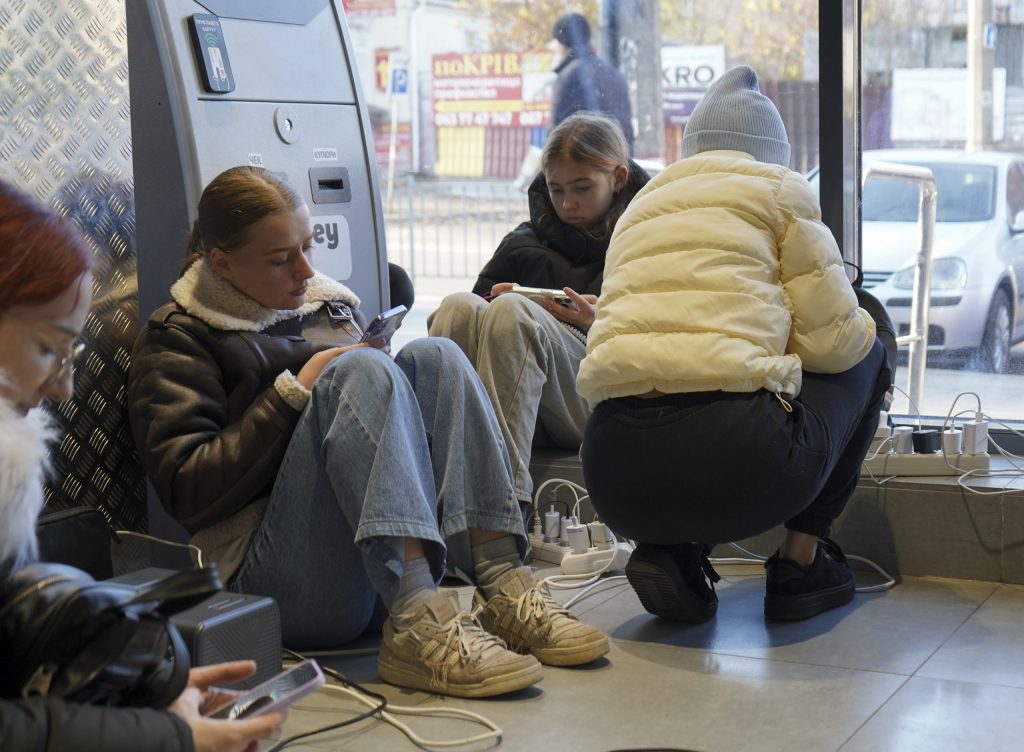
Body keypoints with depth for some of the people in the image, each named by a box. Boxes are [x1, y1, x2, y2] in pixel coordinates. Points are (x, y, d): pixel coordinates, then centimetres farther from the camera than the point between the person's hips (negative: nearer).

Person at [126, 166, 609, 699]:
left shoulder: (330, 304, 25)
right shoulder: (176, 339, 6)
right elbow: (186, 492, -5)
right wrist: (294, 393, -9)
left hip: (394, 558, 6)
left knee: (432, 357, -12)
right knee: (360, 371, -24)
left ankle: (504, 592, -28)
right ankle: (419, 624, -42)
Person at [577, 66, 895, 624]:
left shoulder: (640, 207, 27)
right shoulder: (778, 188, 11)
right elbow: (831, 340, 5)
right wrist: (865, 327, 29)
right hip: (739, 463, -5)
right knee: (867, 342, 24)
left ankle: (671, 553, 12)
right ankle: (802, 560, 20)